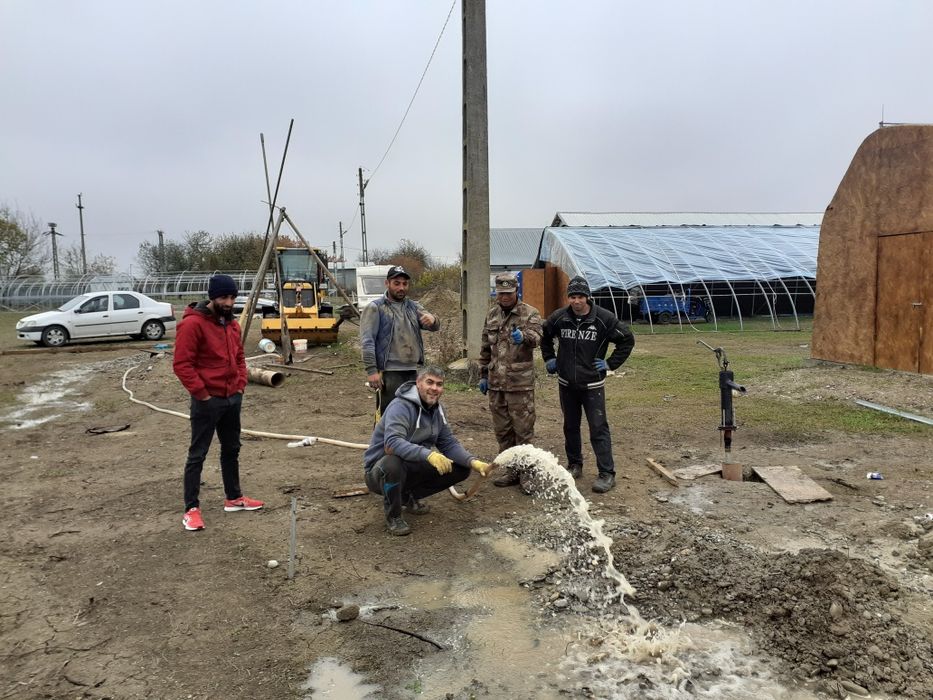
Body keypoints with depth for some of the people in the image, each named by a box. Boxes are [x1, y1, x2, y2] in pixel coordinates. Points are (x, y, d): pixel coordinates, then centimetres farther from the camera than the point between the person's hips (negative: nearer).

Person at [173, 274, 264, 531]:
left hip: (233, 398, 8)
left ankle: (234, 498, 30)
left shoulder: (231, 323, 10)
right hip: (207, 401, -8)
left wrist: (241, 384, 7)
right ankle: (191, 509, 8)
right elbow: (182, 364, -18)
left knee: (232, 449, 17)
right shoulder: (193, 324, -16)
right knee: (198, 454, 0)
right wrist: (202, 394, -17)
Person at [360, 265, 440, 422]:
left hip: (415, 372, 5)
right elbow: (367, 341, -9)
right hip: (389, 373, -5)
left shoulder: (414, 307, 14)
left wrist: (432, 319, -24)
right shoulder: (375, 308, -2)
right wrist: (371, 370, -18)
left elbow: (434, 326, 1)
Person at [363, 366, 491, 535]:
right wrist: (428, 454, -51)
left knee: (461, 469, -4)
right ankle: (393, 516, -11)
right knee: (392, 463, -42)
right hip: (380, 470, -7)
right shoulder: (401, 407, -24)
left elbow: (449, 444, 2)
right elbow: (391, 443, -40)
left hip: (413, 468, 7)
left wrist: (472, 462, -15)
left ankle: (409, 496, 13)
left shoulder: (437, 409, 2)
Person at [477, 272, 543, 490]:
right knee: (502, 430, 11)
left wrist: (524, 336, -45)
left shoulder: (529, 313, -4)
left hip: (520, 383, -5)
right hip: (496, 383, 6)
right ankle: (511, 471, 23)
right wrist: (483, 375, 15)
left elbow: (536, 337, -23)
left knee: (523, 430, 0)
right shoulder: (492, 315, 12)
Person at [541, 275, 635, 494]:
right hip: (566, 383, 4)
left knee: (598, 428, -4)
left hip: (592, 385, -4)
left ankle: (607, 473, 2)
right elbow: (544, 336, 17)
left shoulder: (603, 319, -12)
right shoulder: (559, 318, -4)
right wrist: (549, 358, 9)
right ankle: (574, 465, 31)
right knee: (570, 426, 15)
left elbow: (627, 339, -1)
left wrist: (611, 363, -5)